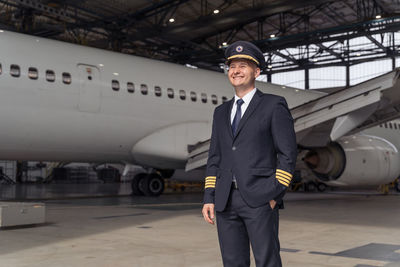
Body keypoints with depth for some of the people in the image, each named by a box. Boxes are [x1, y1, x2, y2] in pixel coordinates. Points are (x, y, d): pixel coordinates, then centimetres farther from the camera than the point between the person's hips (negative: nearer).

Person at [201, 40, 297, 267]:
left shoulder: (274, 105, 1)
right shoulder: (221, 112, 18)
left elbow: (288, 153, -4)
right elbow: (215, 158, 16)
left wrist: (276, 194, -12)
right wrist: (209, 197, 7)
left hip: (260, 199, -5)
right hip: (226, 201, 5)